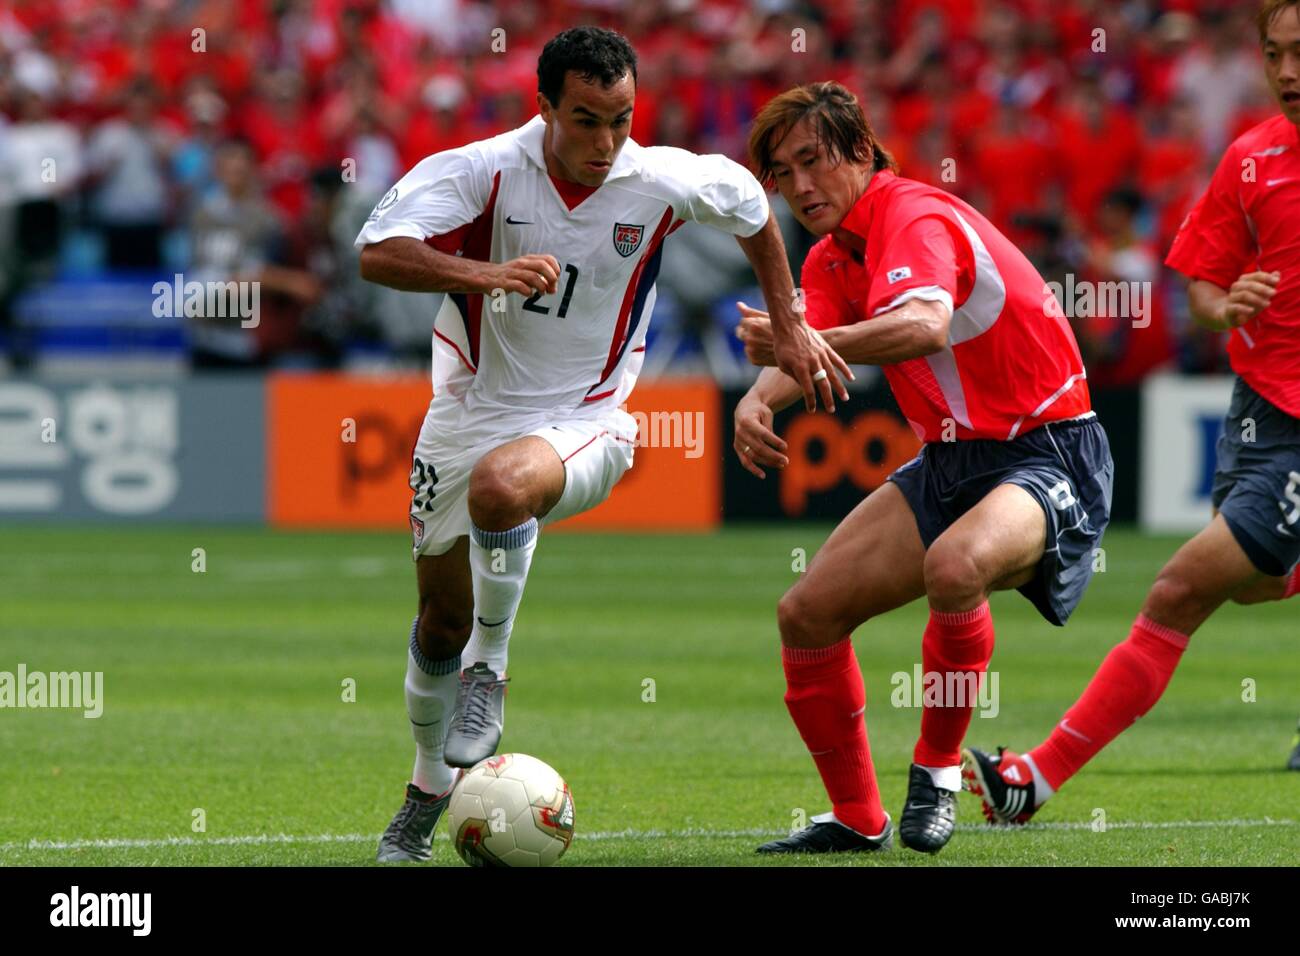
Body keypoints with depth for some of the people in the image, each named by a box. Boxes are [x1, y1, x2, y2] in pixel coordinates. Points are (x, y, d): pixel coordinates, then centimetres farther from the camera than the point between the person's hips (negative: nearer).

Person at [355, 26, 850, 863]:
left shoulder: (665, 182, -10)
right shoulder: (478, 172, -15)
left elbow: (752, 206, 12)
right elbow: (379, 254, -29)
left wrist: (790, 328, 14)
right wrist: (486, 274, -44)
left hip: (585, 423, -2)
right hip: (473, 411, 2)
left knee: (502, 484, -37)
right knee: (442, 620, 12)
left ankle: (489, 671, -16)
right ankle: (431, 788, 37)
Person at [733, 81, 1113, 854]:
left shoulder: (914, 218, -19)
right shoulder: (833, 259, 9)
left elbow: (925, 326, -40)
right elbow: (803, 350, -4)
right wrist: (760, 399, -26)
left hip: (1049, 454, -9)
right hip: (950, 463, 9)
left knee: (955, 566, -38)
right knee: (808, 614, 1)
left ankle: (939, 769, -17)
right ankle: (857, 819, 14)